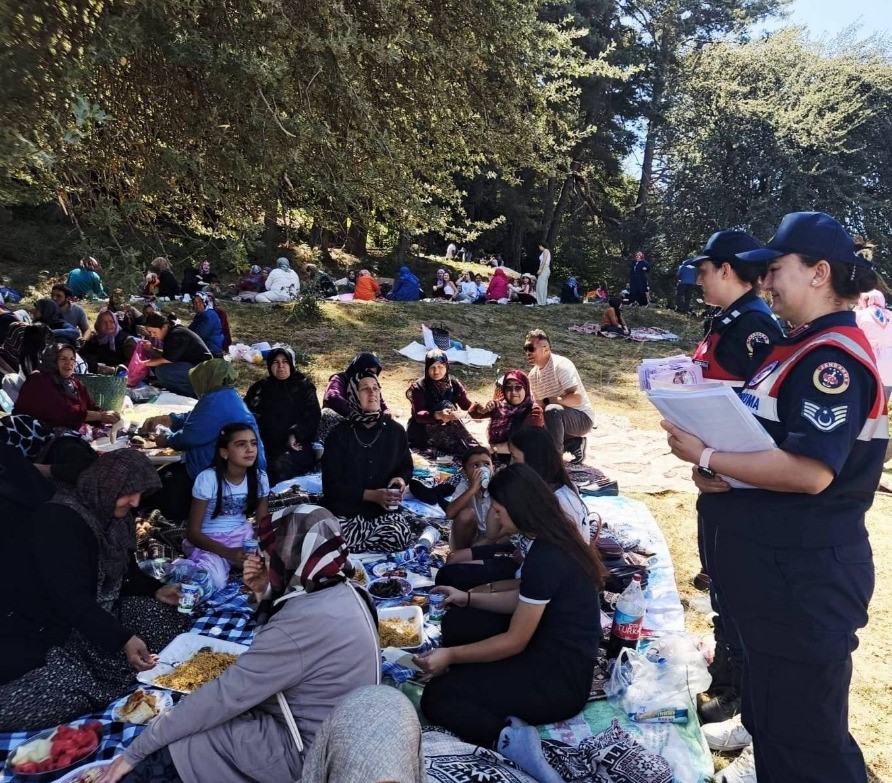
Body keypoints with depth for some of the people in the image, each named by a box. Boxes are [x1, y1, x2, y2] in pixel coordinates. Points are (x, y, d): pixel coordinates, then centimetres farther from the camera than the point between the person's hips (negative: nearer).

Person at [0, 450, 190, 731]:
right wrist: (123, 639, -39)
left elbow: (125, 573, 15)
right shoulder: (58, 520, -24)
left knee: (166, 616, -8)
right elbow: (71, 598, -32)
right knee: (73, 691, -31)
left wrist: (156, 590, -6)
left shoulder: (113, 518, 5)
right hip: (36, 630, -8)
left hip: (95, 612, 9)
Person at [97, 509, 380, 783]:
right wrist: (264, 594, -3)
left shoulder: (301, 624, -30)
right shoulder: (341, 593, -2)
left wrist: (135, 751, -13)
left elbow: (223, 696, -23)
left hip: (305, 753, -9)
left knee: (160, 753, -7)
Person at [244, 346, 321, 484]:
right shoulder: (259, 387, 31)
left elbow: (313, 414, 7)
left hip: (294, 447, -2)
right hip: (264, 446, 2)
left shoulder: (303, 385, 23)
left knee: (279, 466, -36)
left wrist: (295, 434, -9)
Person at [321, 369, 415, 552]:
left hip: (385, 511, 2)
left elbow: (406, 466, 18)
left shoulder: (395, 431, 3)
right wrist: (371, 495, -18)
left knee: (398, 536, -31)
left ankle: (351, 551, -8)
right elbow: (331, 484, -6)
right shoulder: (340, 434, -5)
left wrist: (401, 479, -8)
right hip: (348, 512, -2)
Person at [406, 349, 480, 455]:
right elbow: (418, 415, -23)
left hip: (448, 430, 3)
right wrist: (438, 415, -43)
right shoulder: (419, 387, -10)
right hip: (422, 433, -3)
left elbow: (469, 406, -11)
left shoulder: (454, 385, 0)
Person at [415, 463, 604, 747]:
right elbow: (524, 601, 15)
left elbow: (515, 641, -19)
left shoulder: (545, 559, -26)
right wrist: (468, 598, 15)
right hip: (555, 653, 10)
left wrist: (450, 655, -12)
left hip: (560, 680, -10)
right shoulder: (554, 540, 2)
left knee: (436, 698, -11)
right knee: (458, 621, 11)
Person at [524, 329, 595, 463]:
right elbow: (540, 406, 8)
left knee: (552, 410, -36)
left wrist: (548, 400, -28)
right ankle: (574, 444, 10)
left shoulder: (561, 364, -21)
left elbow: (577, 398, -31)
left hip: (582, 418, -8)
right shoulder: (533, 375, 3)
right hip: (561, 418, 8)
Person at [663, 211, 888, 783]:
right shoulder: (803, 345, 12)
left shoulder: (835, 357, -20)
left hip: (806, 572, -10)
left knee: (805, 724, 5)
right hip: (774, 562, 10)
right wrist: (712, 470, -2)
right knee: (769, 696, 27)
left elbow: (810, 471, -29)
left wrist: (705, 456, -22)